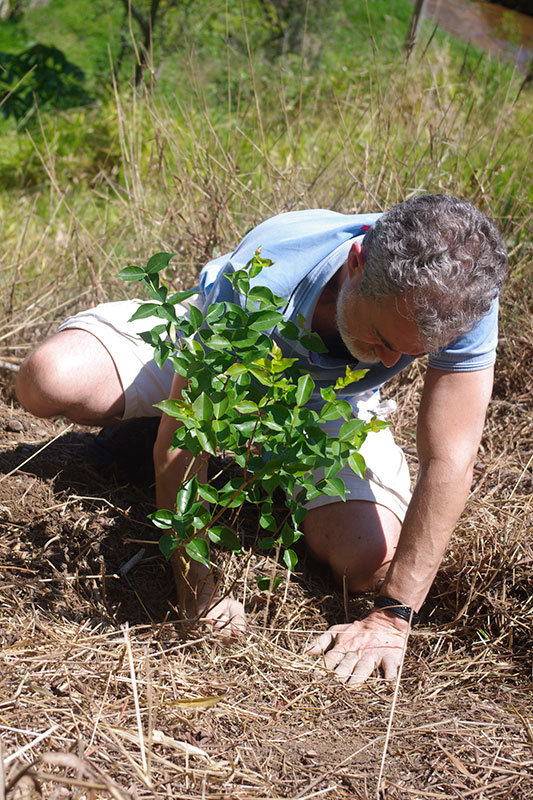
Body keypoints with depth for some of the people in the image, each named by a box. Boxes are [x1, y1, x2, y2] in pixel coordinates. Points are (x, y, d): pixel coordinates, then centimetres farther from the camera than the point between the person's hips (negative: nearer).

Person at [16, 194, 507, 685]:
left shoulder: (462, 295, -38)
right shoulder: (260, 281, -43)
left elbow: (448, 460, -35)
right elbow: (182, 441, -34)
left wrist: (393, 617, -36)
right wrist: (198, 588, -33)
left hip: (328, 402, 2)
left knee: (369, 561, -22)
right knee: (48, 381, -25)